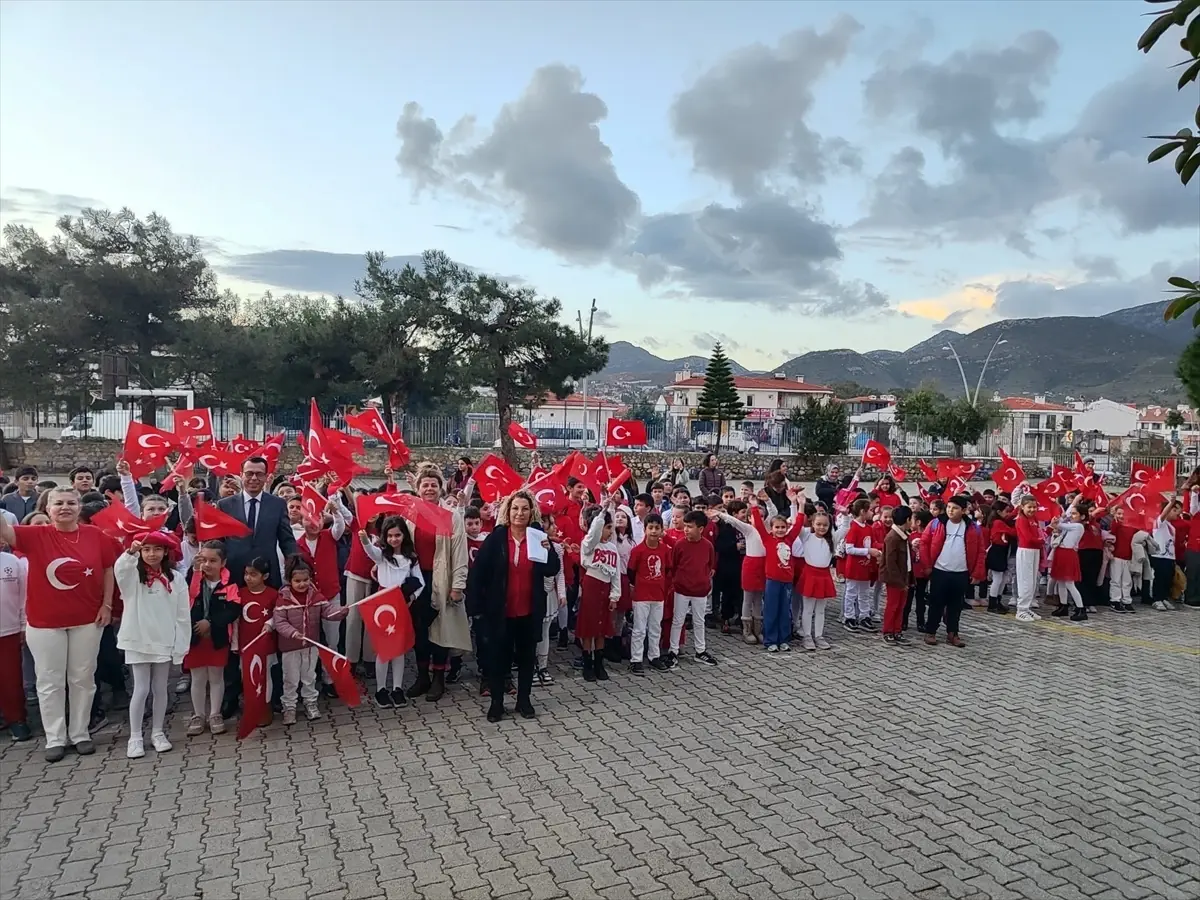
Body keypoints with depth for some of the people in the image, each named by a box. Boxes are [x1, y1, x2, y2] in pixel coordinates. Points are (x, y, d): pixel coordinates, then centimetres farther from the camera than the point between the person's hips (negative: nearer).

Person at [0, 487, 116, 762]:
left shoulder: (95, 536, -5)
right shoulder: (36, 536, -7)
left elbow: (109, 569, 4)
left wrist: (107, 605, 1)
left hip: (86, 619, 1)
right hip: (44, 621, -1)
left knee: (83, 679, 11)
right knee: (50, 682, 8)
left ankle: (80, 734, 25)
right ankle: (55, 739, 21)